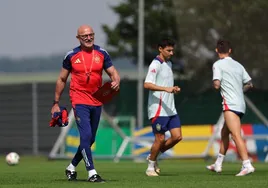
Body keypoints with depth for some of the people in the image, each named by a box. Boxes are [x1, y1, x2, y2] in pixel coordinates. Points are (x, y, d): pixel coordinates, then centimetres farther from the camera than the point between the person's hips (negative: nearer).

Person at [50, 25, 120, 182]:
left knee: (90, 139, 11)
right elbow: (62, 79, 8)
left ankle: (72, 167, 29)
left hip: (97, 102, 4)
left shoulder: (102, 54, 5)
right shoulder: (72, 56, -1)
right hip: (80, 101, -4)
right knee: (86, 135, -17)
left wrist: (116, 81, -21)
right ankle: (92, 172, -15)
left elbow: (113, 73, 5)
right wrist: (56, 103, 8)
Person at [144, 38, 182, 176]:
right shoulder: (156, 65, -11)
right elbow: (147, 84, -23)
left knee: (177, 136, 1)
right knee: (160, 139, -5)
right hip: (158, 109, -8)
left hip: (170, 109, 8)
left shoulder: (169, 64, 17)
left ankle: (154, 156, 19)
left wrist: (174, 89, 9)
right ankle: (150, 167, 12)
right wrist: (166, 89, -31)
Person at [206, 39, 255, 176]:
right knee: (224, 133, 20)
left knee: (236, 135, -16)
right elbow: (249, 84, 15)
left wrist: (214, 84, 9)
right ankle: (218, 165, 27)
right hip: (240, 104, 8)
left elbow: (216, 85, -14)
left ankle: (247, 165, -28)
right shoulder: (238, 65, 14)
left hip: (230, 104, -8)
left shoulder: (218, 64, -4)